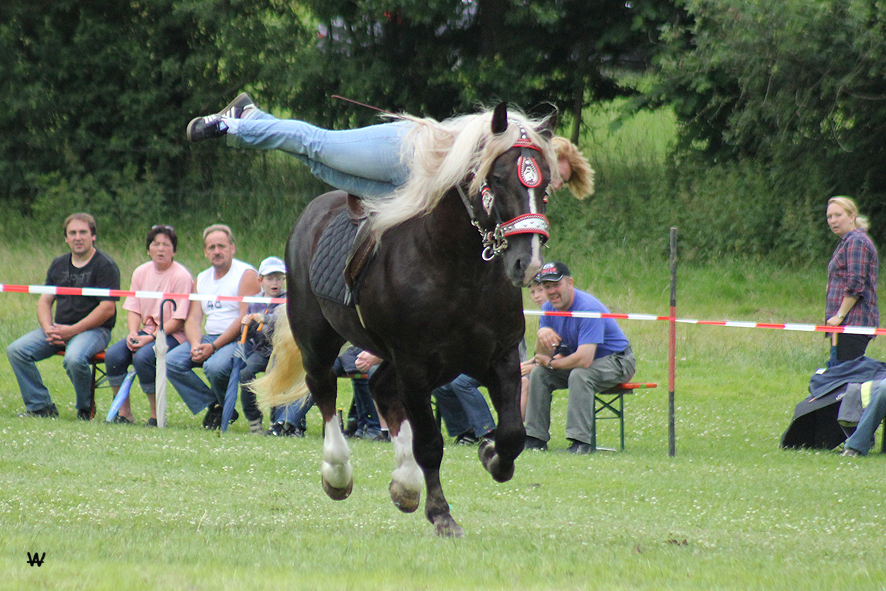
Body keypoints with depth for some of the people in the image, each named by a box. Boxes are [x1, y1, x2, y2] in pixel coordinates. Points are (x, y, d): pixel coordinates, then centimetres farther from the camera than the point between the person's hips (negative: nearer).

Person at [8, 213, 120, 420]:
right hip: (59, 328, 6)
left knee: (74, 359, -37)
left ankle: (85, 409, -11)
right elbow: (44, 301, 16)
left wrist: (71, 331, -17)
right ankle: (40, 406, -8)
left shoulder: (105, 266, -5)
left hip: (95, 330, -6)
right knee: (16, 350, -13)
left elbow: (107, 309, -13)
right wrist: (49, 329, -6)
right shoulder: (59, 264, 16)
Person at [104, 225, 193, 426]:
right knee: (113, 355, -19)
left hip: (173, 334, -6)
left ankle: (157, 416, -19)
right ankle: (123, 414, -8)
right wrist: (133, 334, -12)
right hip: (146, 331, 6)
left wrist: (151, 337, -22)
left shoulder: (181, 277, -10)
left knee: (142, 357, -33)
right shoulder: (141, 272, 9)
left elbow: (178, 320, -13)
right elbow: (133, 310, 9)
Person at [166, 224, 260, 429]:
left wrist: (213, 347, -20)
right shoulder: (201, 280, 17)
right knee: (171, 362, -15)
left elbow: (245, 318, -14)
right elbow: (193, 319, 11)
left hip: (237, 340, -7)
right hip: (209, 339, 7)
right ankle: (213, 405, -8)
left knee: (215, 366, -35)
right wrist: (196, 345, -13)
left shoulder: (246, 274, -5)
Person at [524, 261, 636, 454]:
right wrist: (542, 335, -29)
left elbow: (584, 360, -35)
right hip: (579, 360, 8)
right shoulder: (548, 308, -3)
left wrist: (551, 363, -18)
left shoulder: (588, 308, -29)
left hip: (616, 361, -8)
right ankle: (536, 437, -4)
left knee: (579, 375, -35)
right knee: (538, 373, -7)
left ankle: (580, 441, -34)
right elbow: (542, 355, -6)